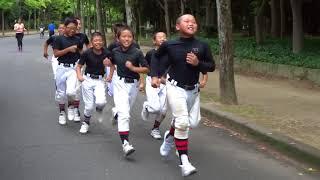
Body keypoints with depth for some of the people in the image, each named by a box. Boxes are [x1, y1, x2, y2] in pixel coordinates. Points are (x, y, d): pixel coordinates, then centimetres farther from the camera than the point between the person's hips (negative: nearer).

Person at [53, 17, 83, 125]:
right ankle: (62, 112, 30)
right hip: (62, 68, 0)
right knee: (61, 92, 9)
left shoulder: (77, 40, 6)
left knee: (71, 91, -17)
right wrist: (69, 49, -17)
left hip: (73, 68, 0)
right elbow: (56, 54, -9)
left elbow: (81, 53, 19)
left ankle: (71, 106, 14)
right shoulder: (59, 39, -2)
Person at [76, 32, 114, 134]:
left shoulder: (106, 53, -7)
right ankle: (86, 123, 30)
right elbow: (79, 66, -1)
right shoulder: (87, 53, -11)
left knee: (101, 102, -22)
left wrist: (110, 75, -4)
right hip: (87, 80, -1)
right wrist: (79, 76, -18)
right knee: (89, 105, 1)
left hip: (100, 81, 1)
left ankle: (99, 109, 16)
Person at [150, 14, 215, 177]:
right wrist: (154, 75, 2)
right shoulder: (169, 45, -9)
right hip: (175, 88, -4)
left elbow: (211, 66, 1)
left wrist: (198, 63, -17)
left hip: (193, 90, 4)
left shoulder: (202, 46, -7)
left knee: (193, 123, 11)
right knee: (182, 122, -15)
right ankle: (184, 162, -9)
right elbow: (156, 56, 10)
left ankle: (170, 136, 42)